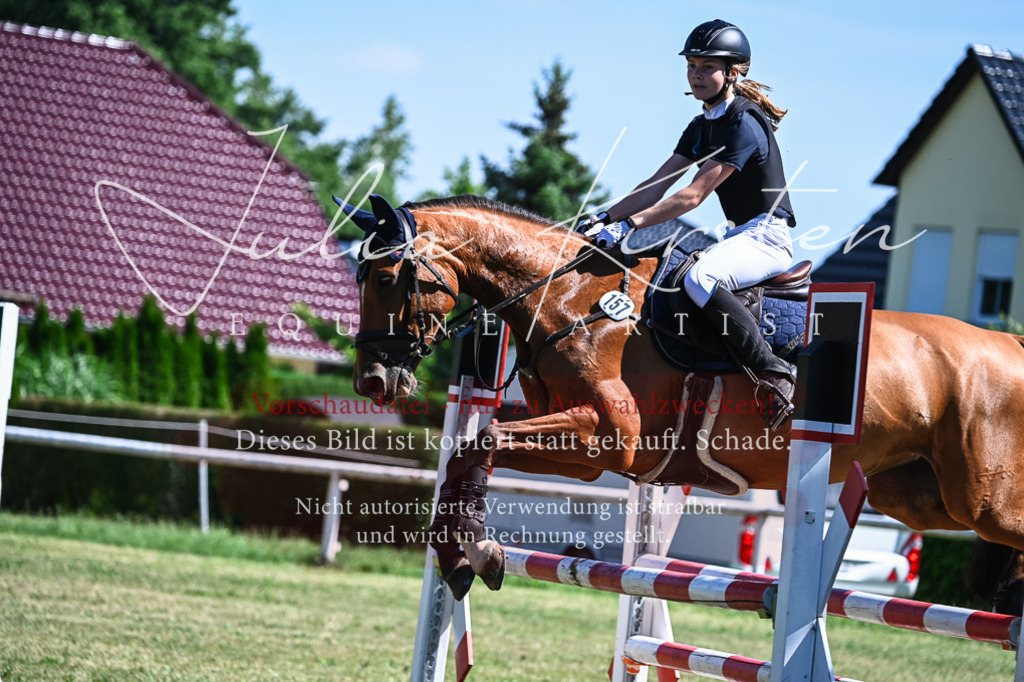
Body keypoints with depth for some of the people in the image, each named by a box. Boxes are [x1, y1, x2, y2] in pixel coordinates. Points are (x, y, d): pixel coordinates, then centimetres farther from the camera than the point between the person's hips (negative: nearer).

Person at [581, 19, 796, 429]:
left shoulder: (744, 125, -16)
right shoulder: (701, 128, 13)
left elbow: (693, 196, -21)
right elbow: (658, 185, 10)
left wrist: (628, 224, -24)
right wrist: (606, 218, -2)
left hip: (767, 237, -10)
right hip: (739, 237, 10)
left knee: (700, 280, -36)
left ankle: (773, 372, -30)